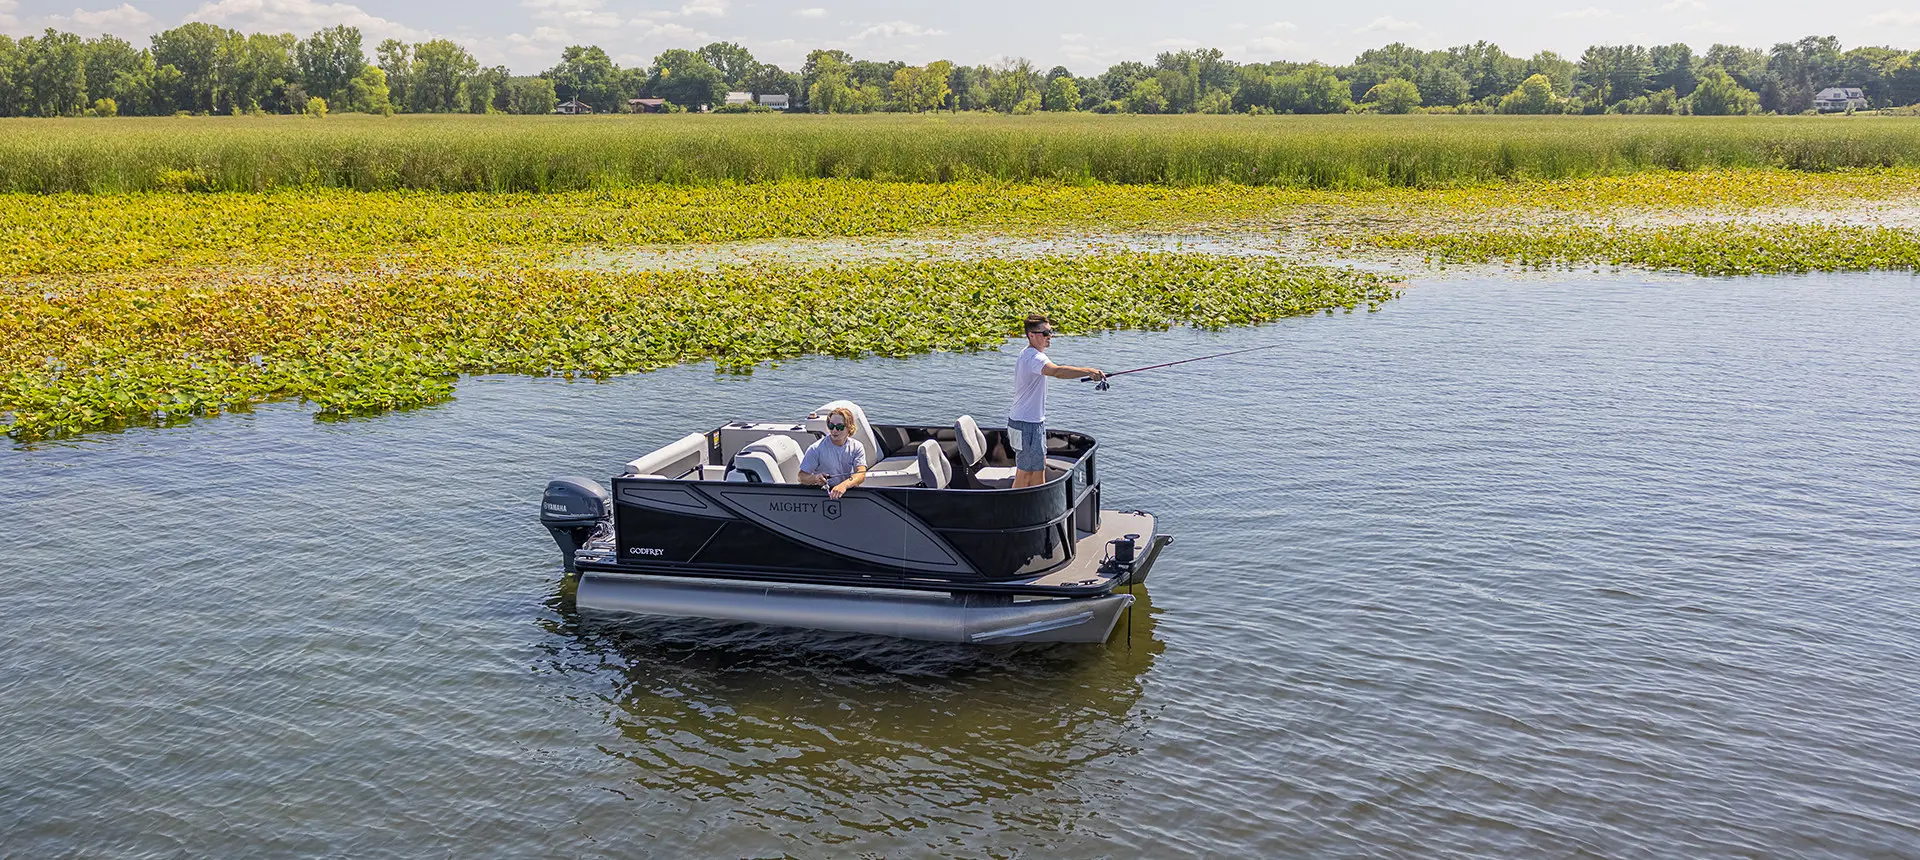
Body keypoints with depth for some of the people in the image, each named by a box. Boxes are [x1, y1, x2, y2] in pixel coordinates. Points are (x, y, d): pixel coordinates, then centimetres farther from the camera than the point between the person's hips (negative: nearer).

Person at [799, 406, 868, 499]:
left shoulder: (857, 447, 1)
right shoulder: (816, 448, -5)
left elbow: (861, 474, -14)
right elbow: (801, 477, -3)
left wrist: (844, 485, -36)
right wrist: (815, 478, -28)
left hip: (850, 493, 0)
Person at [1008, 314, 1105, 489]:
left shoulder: (1026, 354, 12)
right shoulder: (1034, 357, -23)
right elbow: (1057, 371, -42)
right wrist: (1089, 371, -49)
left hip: (1033, 422, 11)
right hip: (1027, 424, -11)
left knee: (1038, 468, 17)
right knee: (1025, 473, -3)